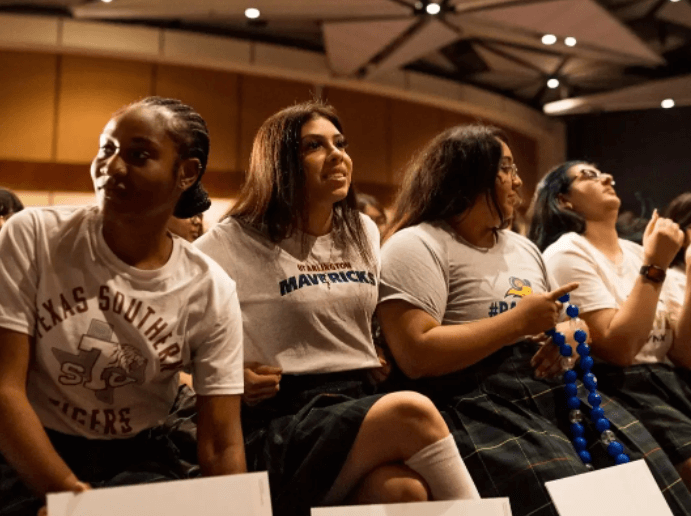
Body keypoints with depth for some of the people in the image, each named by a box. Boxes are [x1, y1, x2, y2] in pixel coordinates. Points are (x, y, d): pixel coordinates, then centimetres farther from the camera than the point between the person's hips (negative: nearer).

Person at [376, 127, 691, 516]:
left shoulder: (523, 247, 20)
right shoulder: (418, 245, -7)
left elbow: (569, 320, 26)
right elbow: (417, 356, -19)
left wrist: (568, 333, 0)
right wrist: (518, 321, -14)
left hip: (555, 387, 8)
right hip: (478, 403, -7)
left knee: (652, 473, -11)